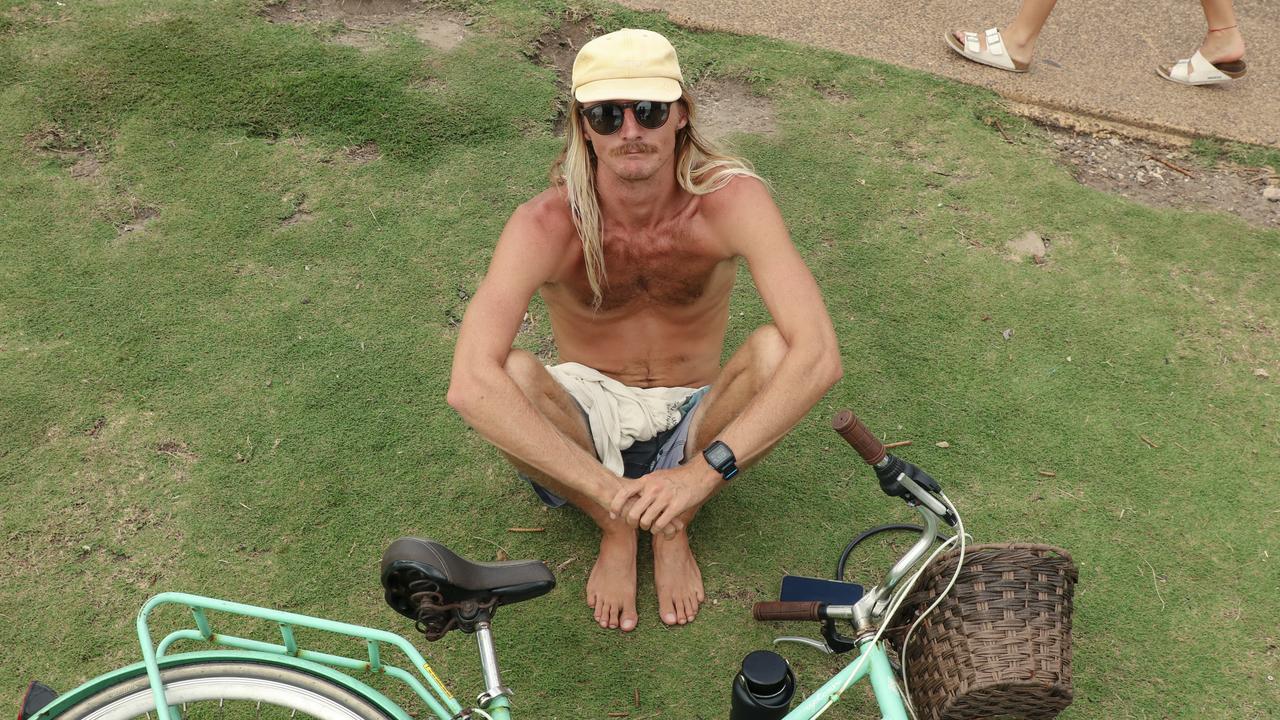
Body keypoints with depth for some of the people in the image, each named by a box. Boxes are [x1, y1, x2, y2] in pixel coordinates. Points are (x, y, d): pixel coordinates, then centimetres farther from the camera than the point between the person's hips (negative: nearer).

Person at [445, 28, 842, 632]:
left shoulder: (732, 199, -23)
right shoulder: (546, 225, -24)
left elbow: (818, 355, -32)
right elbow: (470, 385, -37)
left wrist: (703, 471, -39)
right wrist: (608, 490, -41)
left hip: (695, 423, 1)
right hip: (587, 423, 0)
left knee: (776, 352, -30)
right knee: (512, 376, -33)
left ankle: (674, 526, -3)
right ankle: (613, 532, -3)